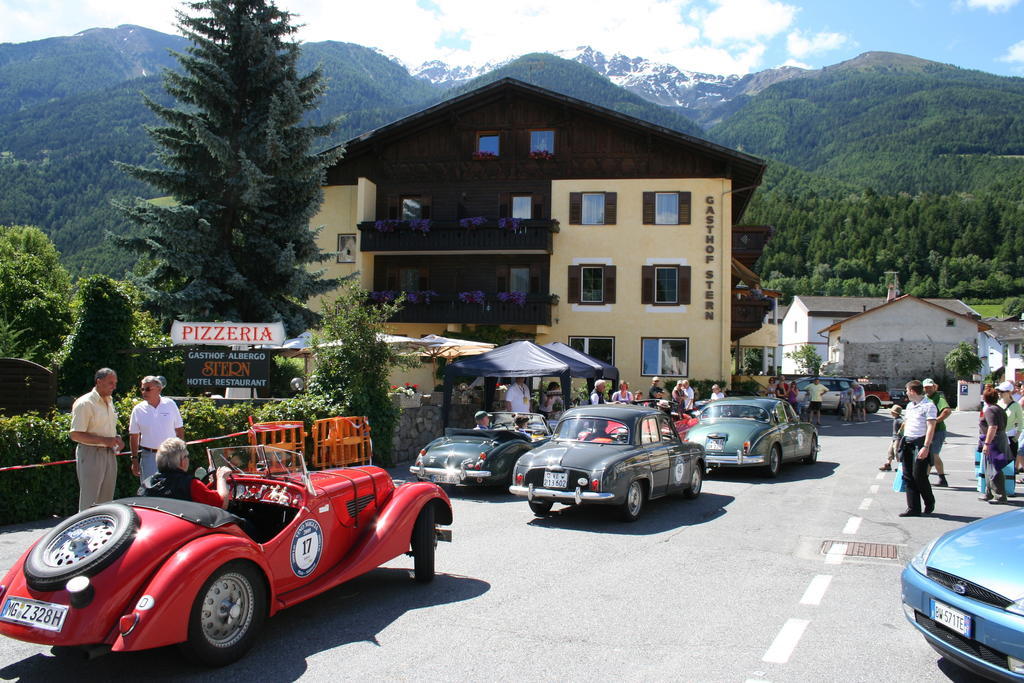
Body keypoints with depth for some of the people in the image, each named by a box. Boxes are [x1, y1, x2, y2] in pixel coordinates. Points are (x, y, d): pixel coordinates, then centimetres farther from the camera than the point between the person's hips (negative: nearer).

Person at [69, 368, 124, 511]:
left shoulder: (109, 402, 14)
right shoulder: (84, 403, -13)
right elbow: (75, 435, -17)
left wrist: (116, 439, 5)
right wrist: (104, 440, -23)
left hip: (109, 454, 8)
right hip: (91, 454, -8)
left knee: (106, 500, 13)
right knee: (89, 502, -5)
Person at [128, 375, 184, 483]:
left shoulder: (170, 404, 1)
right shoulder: (138, 409, 0)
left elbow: (179, 430, 6)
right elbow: (134, 436, 5)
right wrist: (134, 459, 2)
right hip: (149, 456, 0)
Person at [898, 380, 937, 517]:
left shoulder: (928, 406, -8)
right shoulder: (909, 405, 17)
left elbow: (931, 428, -15)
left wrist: (926, 447, -22)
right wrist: (903, 441, 18)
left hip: (920, 442, -8)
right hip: (907, 442, 8)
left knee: (919, 475, -6)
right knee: (908, 476, 5)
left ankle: (930, 503, 19)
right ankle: (913, 508, 9)